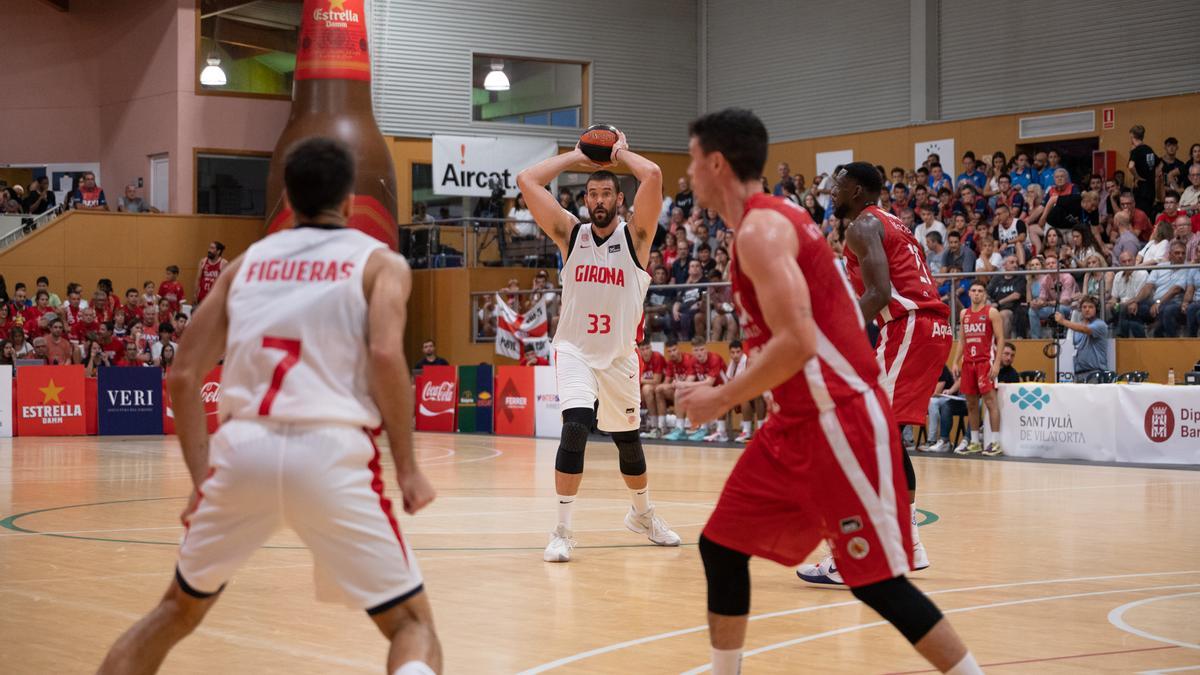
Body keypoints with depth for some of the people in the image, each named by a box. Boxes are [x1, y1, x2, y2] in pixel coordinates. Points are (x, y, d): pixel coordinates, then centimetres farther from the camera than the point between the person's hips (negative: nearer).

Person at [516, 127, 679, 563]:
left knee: (628, 440, 13)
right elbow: (526, 181, -6)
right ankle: (562, 531, -15)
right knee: (575, 428, -22)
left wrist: (620, 153, -3)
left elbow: (653, 176, -20)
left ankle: (642, 514, 39)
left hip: (620, 355, 1)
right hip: (575, 350, -1)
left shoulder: (635, 236, -4)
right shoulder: (570, 234, 1)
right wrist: (577, 156, 0)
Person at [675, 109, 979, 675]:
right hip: (798, 423, 10)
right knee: (721, 545, 11)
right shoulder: (772, 221, 15)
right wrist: (732, 392, 21)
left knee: (876, 581, -7)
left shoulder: (760, 230, -15)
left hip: (839, 421, -10)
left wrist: (723, 399, -15)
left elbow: (797, 342, -25)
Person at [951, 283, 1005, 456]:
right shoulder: (964, 314, 14)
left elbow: (1000, 339, -7)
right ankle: (974, 442, 15)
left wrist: (997, 363, -16)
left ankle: (995, 442, -11)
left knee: (990, 400, -10)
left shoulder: (992, 312, -3)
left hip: (986, 361, -6)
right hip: (968, 362, 6)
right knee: (971, 403, 8)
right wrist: (956, 362, 9)